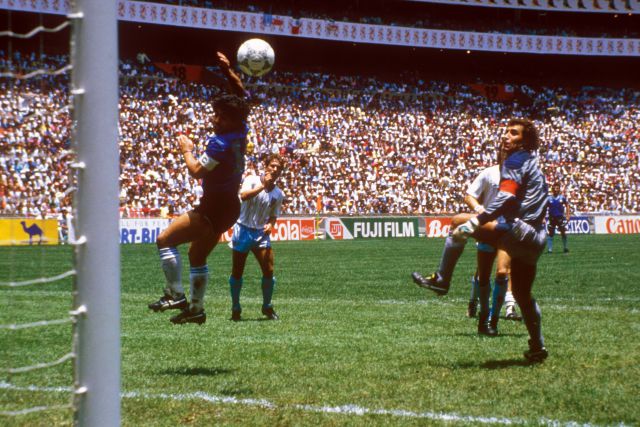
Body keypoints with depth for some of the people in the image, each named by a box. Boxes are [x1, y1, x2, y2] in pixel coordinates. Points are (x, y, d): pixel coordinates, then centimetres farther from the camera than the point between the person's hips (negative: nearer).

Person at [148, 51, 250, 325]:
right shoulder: (241, 131, 2)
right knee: (197, 256, 20)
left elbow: (197, 171, -20)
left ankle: (175, 295, -13)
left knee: (165, 240, -10)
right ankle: (197, 308, 23)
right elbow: (241, 94, 16)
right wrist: (229, 71, 14)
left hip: (214, 209, -10)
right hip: (230, 207, 10)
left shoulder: (220, 143, -23)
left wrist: (187, 151, -5)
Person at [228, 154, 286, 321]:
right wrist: (263, 185, -28)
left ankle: (267, 307, 10)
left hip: (261, 233, 3)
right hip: (243, 230, -3)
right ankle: (236, 308, 15)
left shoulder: (278, 194, 4)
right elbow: (244, 196, -28)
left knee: (269, 271, -7)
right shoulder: (252, 180, -8)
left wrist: (270, 225, -7)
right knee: (237, 272, 1)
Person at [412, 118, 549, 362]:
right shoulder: (532, 163, 24)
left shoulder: (516, 160, -5)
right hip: (535, 239, 10)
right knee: (523, 294, 20)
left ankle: (441, 280, -9)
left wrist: (475, 222, -26)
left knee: (459, 222, -10)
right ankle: (537, 348, 25)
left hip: (519, 232, -10)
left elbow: (506, 198, -20)